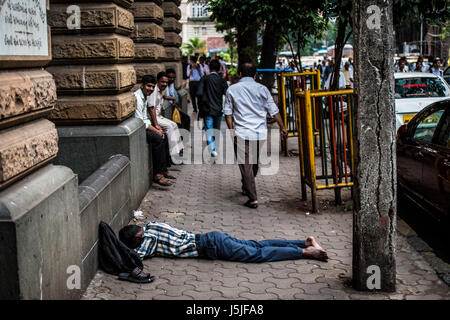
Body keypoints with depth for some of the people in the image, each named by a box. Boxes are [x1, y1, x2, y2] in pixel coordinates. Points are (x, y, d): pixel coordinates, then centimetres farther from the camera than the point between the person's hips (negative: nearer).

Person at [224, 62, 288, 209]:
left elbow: (228, 113, 2)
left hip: (242, 133, -3)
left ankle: (253, 199, -7)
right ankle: (246, 188, 39)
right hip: (261, 133, 3)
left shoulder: (232, 89, 3)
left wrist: (232, 130, 11)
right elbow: (274, 111, 6)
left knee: (245, 165, -1)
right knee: (254, 163, 21)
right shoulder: (262, 89, 5)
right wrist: (282, 127, 17)